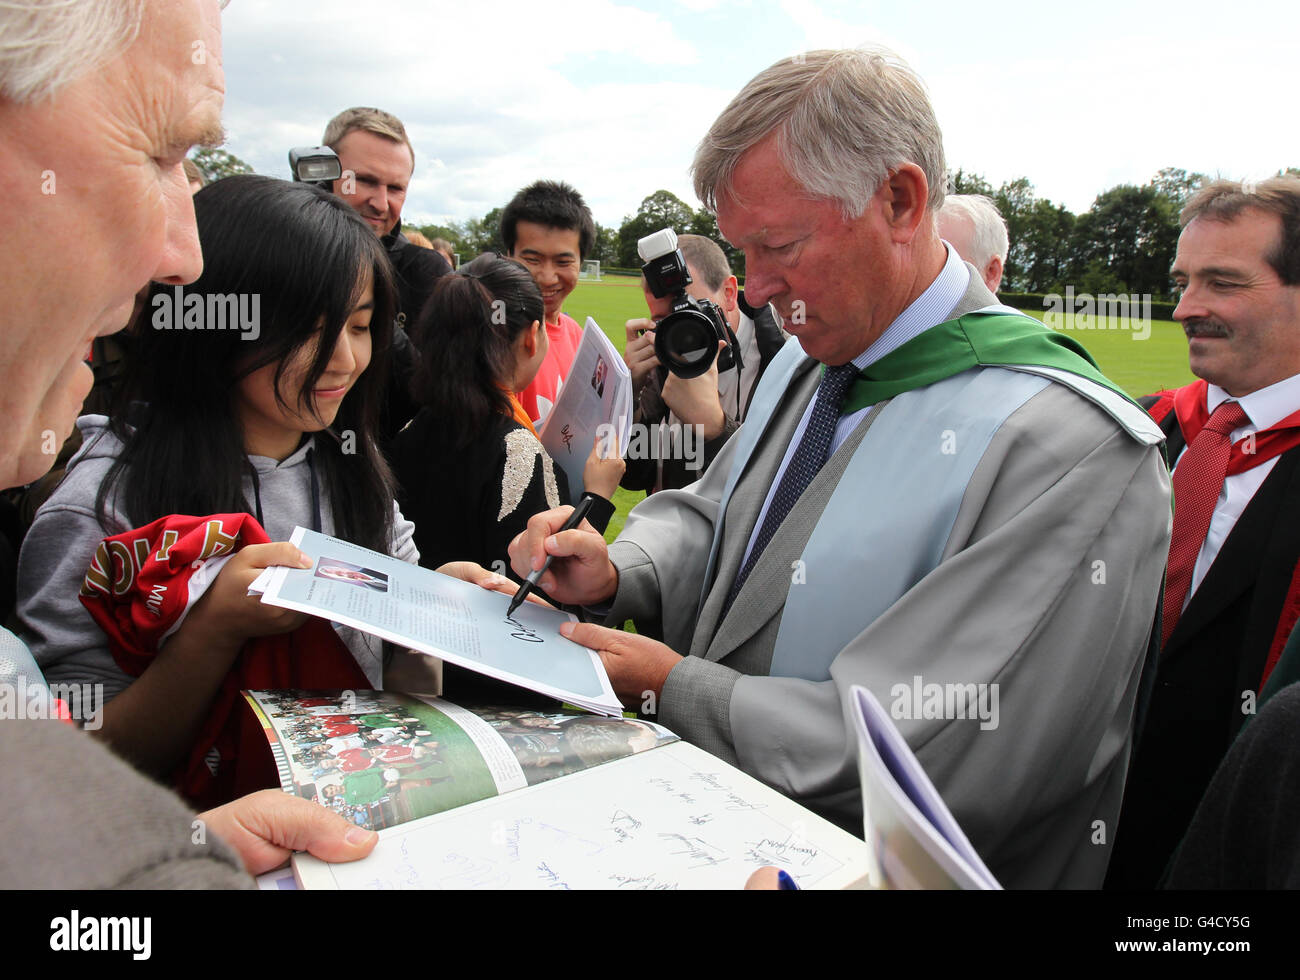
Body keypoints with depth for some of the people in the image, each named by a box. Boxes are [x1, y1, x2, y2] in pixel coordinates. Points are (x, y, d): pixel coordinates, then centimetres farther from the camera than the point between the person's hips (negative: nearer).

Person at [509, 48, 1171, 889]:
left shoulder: (1073, 449, -21)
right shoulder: (806, 362, 6)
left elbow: (938, 765, -24)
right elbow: (705, 517, 15)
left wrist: (675, 689, -17)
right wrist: (614, 575, -6)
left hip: (855, 866, -6)